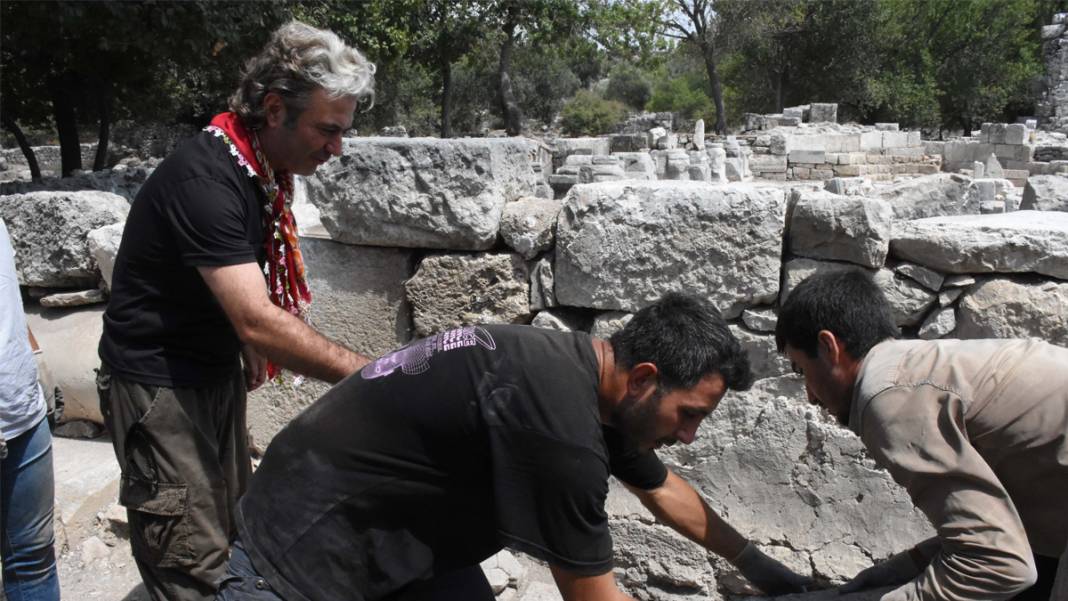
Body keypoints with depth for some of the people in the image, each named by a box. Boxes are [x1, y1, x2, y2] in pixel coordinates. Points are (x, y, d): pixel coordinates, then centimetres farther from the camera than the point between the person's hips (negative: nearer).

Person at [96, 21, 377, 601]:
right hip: (159, 385, -8)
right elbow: (259, 323, -34)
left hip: (217, 373, 9)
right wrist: (369, 375, -32)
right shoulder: (203, 178, -28)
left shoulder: (261, 166, 0)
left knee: (233, 527, 16)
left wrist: (250, 348, 15)